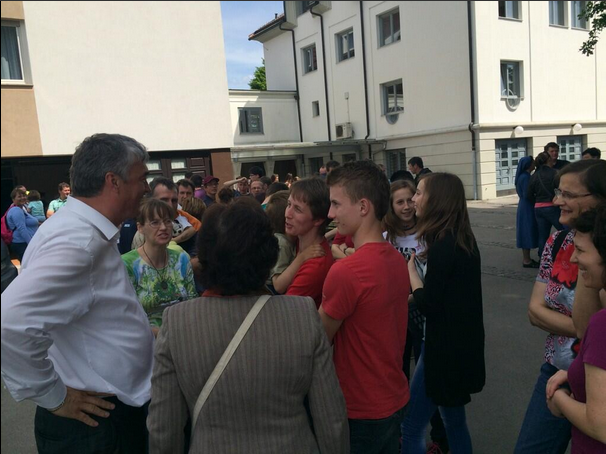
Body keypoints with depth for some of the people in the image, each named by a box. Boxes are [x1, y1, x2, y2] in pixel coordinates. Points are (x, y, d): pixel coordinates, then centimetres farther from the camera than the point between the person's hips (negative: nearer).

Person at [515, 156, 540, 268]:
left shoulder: (523, 176, 12)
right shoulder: (526, 177, -17)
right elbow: (527, 195, -20)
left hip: (524, 207, 10)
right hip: (527, 208, -10)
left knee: (527, 233, 13)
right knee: (528, 233, -5)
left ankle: (526, 258, 20)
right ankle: (526, 260, -1)